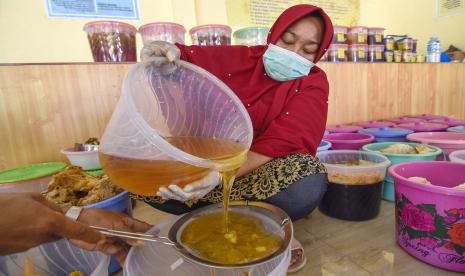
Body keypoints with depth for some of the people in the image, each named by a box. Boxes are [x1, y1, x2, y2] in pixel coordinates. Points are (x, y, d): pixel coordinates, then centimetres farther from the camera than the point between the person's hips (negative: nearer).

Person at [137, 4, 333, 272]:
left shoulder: (313, 84, -7)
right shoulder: (239, 58, 1)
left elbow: (282, 141, -22)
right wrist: (170, 53, -23)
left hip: (264, 171, -2)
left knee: (308, 185, -35)